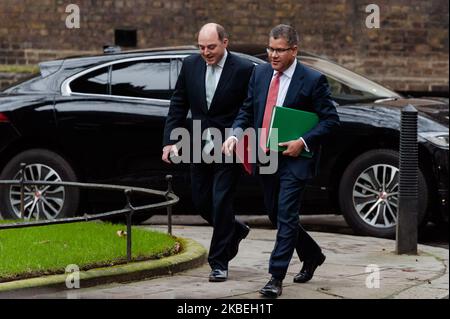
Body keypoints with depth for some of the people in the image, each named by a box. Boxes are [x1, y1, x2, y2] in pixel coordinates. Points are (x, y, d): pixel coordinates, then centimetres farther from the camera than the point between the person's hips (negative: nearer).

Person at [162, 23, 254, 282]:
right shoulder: (191, 66, 1)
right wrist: (170, 141, -1)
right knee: (201, 202, 11)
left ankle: (219, 263, 3)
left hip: (228, 148, -5)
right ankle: (236, 230, 39)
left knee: (221, 202, -6)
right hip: (200, 147, 5)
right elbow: (178, 106, 6)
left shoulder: (243, 69, -11)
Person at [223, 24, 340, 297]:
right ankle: (312, 255, 37)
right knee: (276, 215, 15)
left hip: (294, 160, -6)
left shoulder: (313, 80, -10)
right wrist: (235, 134, -7)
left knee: (286, 217, -10)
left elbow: (331, 119, -8)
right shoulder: (260, 73, 6)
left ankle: (276, 278, -8)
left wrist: (304, 142, -18)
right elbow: (247, 111, 12)